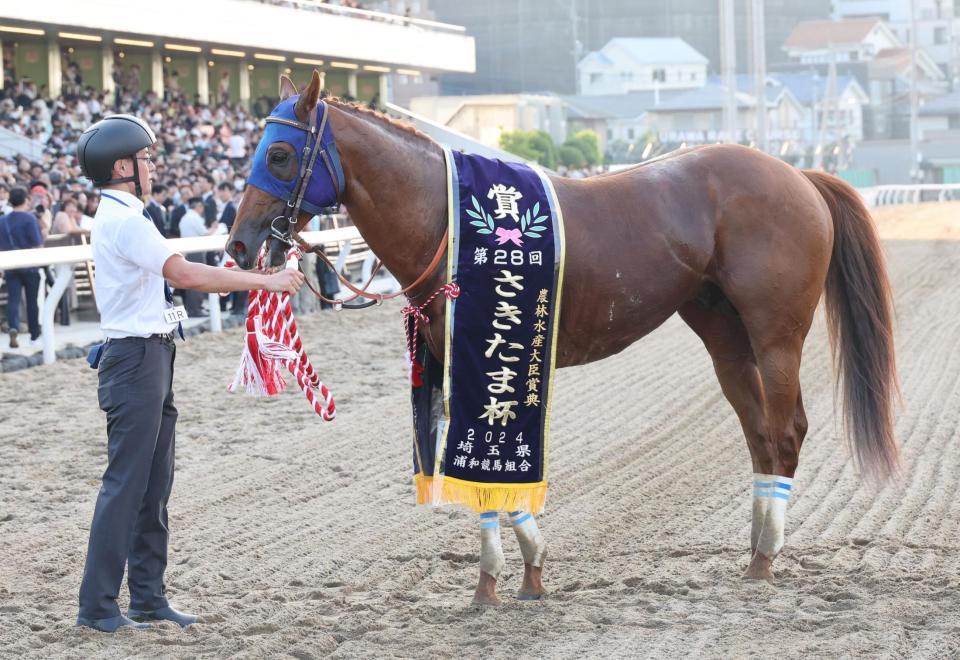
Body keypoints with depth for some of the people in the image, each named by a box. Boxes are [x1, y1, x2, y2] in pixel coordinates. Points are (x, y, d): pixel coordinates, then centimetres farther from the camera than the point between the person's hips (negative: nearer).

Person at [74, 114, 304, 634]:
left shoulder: (120, 217, 17)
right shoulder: (124, 220, -16)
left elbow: (172, 277, 16)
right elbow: (184, 274, -22)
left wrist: (245, 279, 10)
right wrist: (265, 280, -19)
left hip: (151, 358, 10)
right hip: (136, 359, -10)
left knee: (155, 484, 13)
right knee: (126, 483, -6)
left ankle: (148, 597, 19)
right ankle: (97, 606, -2)